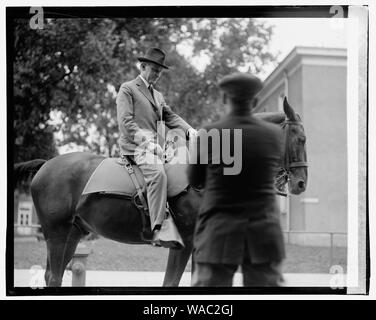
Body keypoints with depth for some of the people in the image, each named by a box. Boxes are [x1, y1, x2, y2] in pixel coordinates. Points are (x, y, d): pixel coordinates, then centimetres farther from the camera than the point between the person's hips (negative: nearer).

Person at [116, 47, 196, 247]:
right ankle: (157, 231, -41)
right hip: (136, 146, -9)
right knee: (158, 174, -32)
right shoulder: (127, 89, 5)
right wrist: (145, 141, -18)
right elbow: (125, 121, -7)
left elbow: (170, 117, 22)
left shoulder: (158, 96, 30)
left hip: (154, 146, 9)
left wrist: (189, 129, 2)